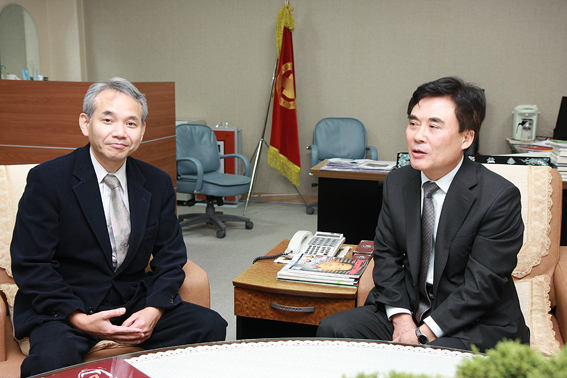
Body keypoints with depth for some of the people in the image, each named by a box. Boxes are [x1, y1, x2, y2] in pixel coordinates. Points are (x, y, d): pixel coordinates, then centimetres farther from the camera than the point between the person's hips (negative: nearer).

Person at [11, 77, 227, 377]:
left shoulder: (158, 183, 4)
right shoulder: (46, 180, -8)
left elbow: (171, 256, 6)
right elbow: (30, 264, -10)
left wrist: (154, 310, -12)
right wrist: (79, 318, -21)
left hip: (135, 300, 4)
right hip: (63, 306, -4)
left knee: (210, 326, -14)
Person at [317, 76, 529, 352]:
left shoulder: (499, 197, -16)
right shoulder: (396, 183, 2)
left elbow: (482, 283, -17)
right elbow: (386, 254, 5)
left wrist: (423, 333, -19)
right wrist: (401, 317, -9)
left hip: (477, 324, -5)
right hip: (410, 308, 5)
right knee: (332, 329, -11)